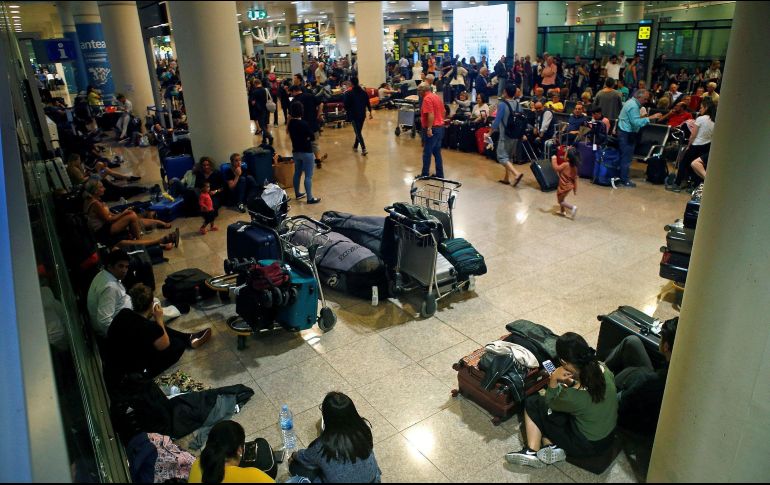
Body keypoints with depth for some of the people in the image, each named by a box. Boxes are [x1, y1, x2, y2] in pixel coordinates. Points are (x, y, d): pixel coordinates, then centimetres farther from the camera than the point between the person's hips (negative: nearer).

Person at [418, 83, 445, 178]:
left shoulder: (427, 99, -13)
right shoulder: (436, 97, 14)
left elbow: (431, 114, -23)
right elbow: (443, 111, 19)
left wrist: (429, 128, -24)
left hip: (432, 128, -9)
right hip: (440, 127, 9)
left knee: (427, 152, -1)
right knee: (437, 152, 13)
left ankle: (425, 174, 5)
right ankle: (439, 174, 16)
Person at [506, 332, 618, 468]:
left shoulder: (572, 396, -35)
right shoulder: (602, 368, -17)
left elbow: (550, 403, -11)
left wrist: (553, 379, -21)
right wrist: (572, 383, -3)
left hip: (587, 445, -6)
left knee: (533, 403, 4)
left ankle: (551, 446, 3)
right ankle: (552, 448, 8)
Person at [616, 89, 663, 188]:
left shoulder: (631, 102, 14)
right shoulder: (633, 106, -19)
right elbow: (636, 122, -26)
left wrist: (641, 117, 15)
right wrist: (650, 118, -27)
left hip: (624, 132, 11)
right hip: (627, 134, -11)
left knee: (624, 156, 14)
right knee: (626, 157, -6)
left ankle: (622, 176, 19)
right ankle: (624, 180, -2)